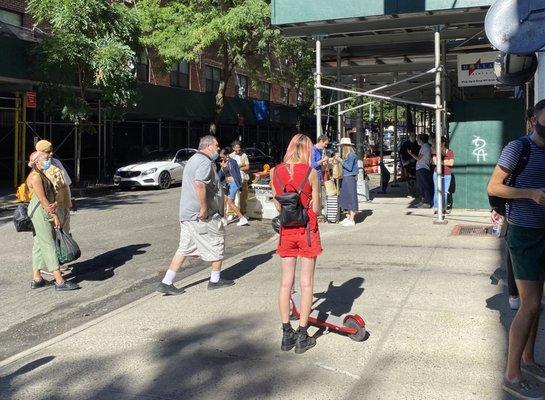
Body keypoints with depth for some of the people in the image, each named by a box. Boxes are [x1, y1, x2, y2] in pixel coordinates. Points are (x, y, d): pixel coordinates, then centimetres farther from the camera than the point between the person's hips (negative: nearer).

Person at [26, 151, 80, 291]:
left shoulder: (41, 175, 17)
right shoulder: (35, 177, -15)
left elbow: (51, 194, 12)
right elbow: (42, 199, -19)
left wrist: (54, 204, -4)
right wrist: (54, 215, -17)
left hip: (45, 212, 10)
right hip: (39, 212, -10)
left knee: (39, 245, 13)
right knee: (48, 245, -10)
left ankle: (36, 279, 20)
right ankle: (59, 282, -10)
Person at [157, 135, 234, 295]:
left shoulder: (194, 159, 20)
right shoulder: (205, 162, -15)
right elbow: (199, 185, -31)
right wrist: (204, 208, -26)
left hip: (187, 214, 10)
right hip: (201, 216, -10)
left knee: (184, 248, 11)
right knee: (217, 242, 8)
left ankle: (166, 283, 8)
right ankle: (215, 280, 19)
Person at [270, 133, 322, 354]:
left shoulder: (275, 172, -1)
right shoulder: (310, 172, -11)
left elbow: (277, 205, 5)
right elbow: (315, 206, -5)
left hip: (286, 230, 3)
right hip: (307, 229, -3)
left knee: (286, 281, 10)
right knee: (306, 282, 5)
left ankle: (286, 334, 17)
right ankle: (302, 336, 11)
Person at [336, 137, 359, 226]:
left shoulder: (351, 155, -14)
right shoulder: (346, 155, 13)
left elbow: (349, 167, -17)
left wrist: (341, 161, -15)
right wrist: (340, 160, 8)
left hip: (350, 178, -10)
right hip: (345, 178, 10)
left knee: (351, 197, -5)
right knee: (346, 197, 12)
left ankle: (352, 220, -2)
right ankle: (348, 218, 19)